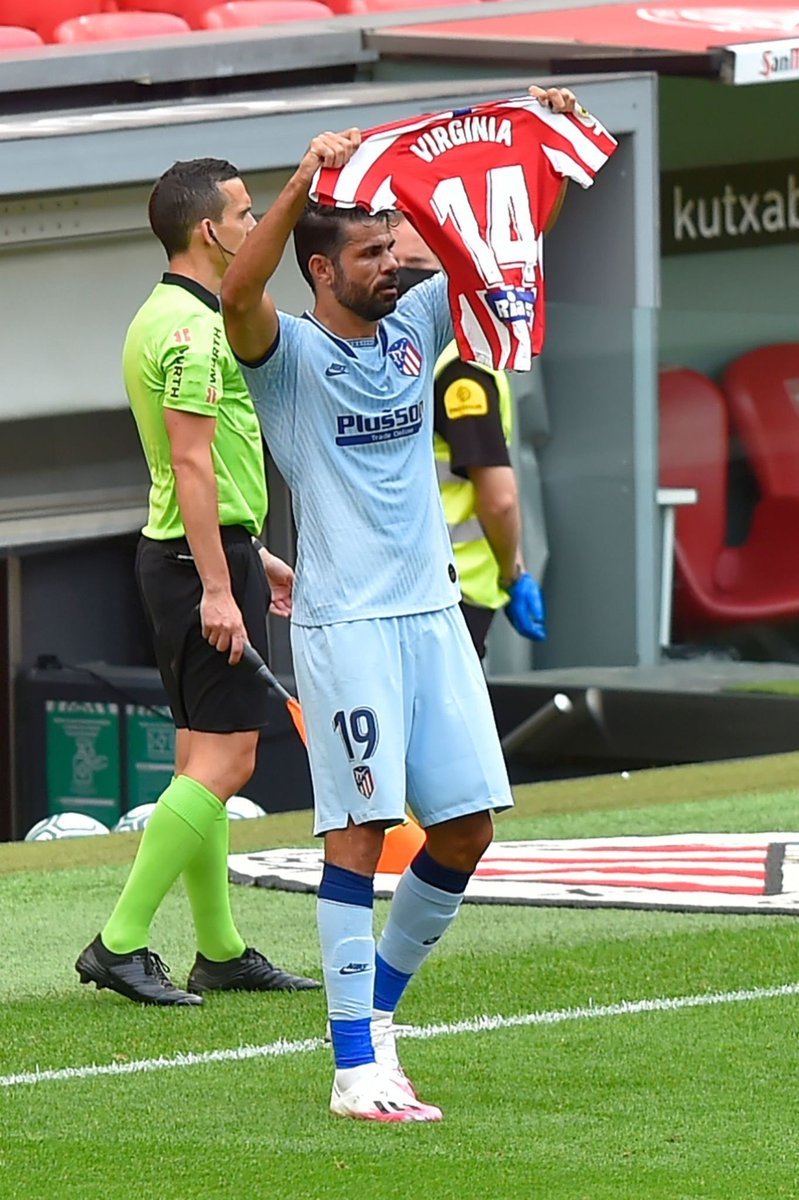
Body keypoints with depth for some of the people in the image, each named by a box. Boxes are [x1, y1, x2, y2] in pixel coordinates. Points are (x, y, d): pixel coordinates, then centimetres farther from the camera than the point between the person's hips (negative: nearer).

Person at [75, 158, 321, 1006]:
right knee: (223, 759, -11)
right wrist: (217, 587, -24)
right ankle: (120, 943, -13)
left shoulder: (168, 316, 16)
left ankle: (220, 952, 16)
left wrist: (253, 555, 29)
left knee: (203, 759, 12)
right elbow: (192, 465, -22)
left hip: (196, 554, 11)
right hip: (204, 561, -11)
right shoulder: (192, 326, -16)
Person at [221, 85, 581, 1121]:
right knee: (361, 829, -9)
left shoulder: (415, 326, 12)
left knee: (468, 825, 5)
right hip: (344, 624, -6)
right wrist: (303, 184, -37)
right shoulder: (288, 351, -5)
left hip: (433, 614, 6)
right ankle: (357, 1068, -8)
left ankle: (379, 997, 25)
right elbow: (237, 295, -27)